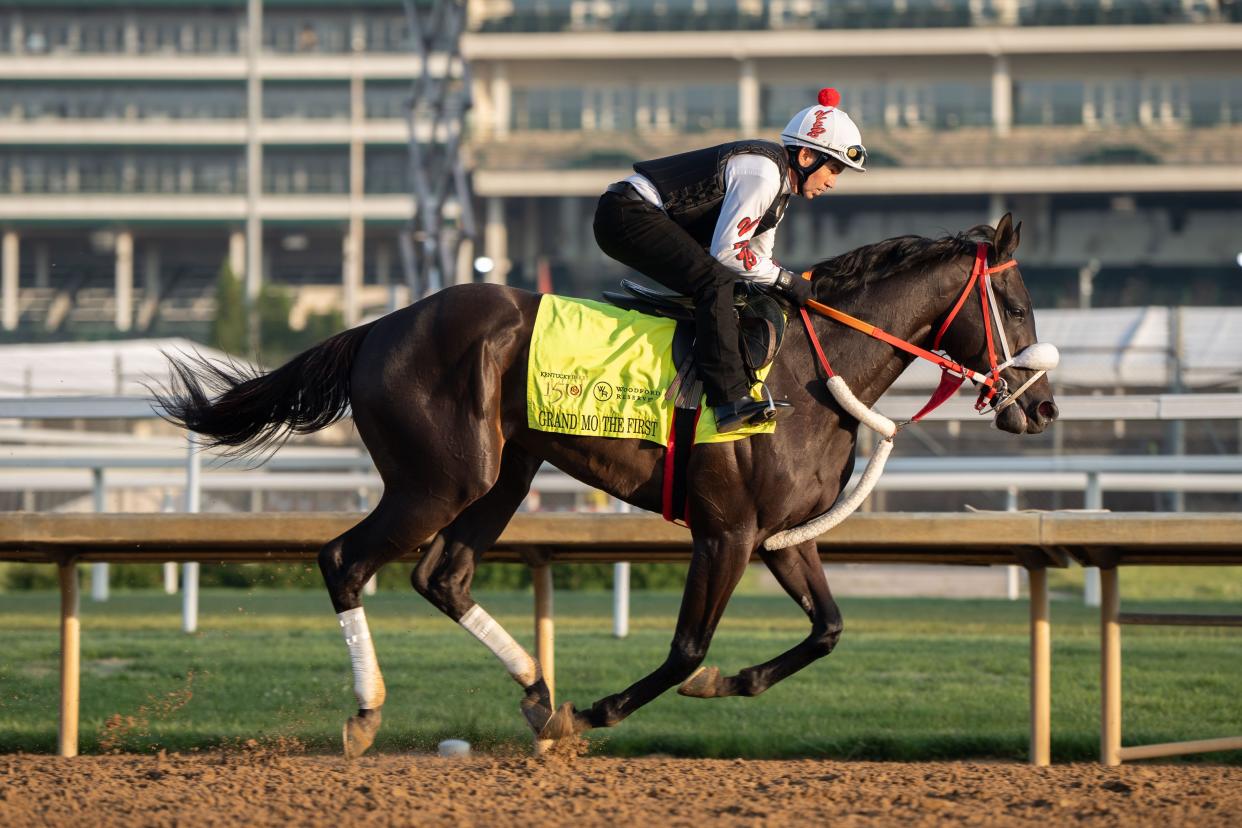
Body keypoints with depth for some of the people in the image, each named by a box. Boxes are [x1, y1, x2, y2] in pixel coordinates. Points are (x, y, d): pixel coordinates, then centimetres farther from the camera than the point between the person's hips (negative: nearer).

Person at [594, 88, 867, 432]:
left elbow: (757, 256, 21)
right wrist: (785, 280, -12)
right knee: (714, 281, -23)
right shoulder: (761, 172, -17)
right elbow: (727, 250, -19)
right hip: (627, 214, -11)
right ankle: (731, 400, -32)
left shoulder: (779, 182, 15)